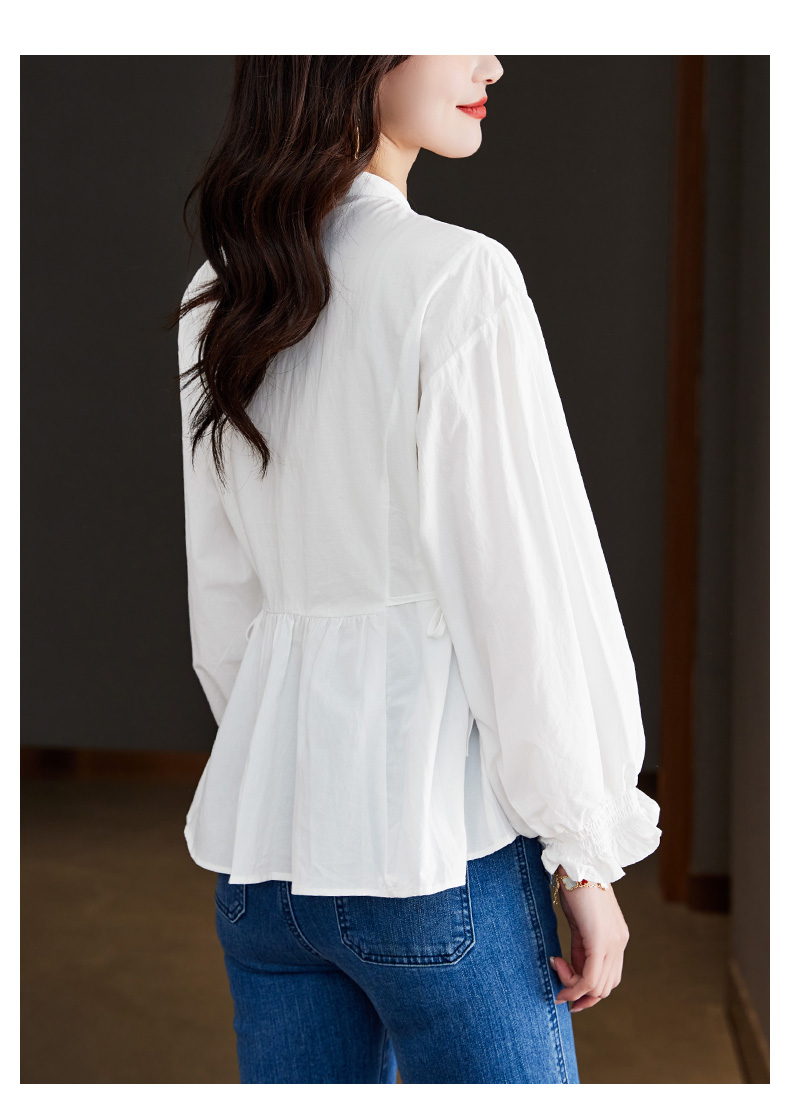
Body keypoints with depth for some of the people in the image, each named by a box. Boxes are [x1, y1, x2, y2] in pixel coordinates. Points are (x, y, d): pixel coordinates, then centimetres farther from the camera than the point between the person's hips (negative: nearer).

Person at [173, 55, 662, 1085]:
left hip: (261, 847, 7)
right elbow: (521, 598, -13)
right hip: (439, 844, -6)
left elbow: (222, 608, 12)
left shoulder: (216, 299, 7)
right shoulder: (457, 277, -13)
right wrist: (586, 856, -5)